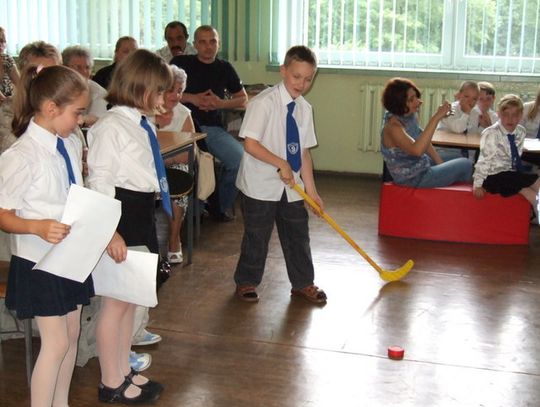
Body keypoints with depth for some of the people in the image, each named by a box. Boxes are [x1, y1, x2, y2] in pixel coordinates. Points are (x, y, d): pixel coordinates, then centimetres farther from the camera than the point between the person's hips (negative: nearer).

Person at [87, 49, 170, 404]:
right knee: (116, 301, 3)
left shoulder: (144, 124, 9)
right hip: (120, 214, -9)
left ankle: (124, 371, 34)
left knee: (131, 298, 19)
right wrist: (111, 231, -25)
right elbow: (99, 183, -19)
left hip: (143, 214, 9)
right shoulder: (110, 127, -16)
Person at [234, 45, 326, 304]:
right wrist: (281, 163, -24)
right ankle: (246, 283, 26)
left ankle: (303, 283, 29)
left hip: (291, 187, 6)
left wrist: (311, 190, 4)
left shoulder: (304, 108, 4)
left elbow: (304, 151, 6)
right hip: (261, 185, -6)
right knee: (257, 235, 6)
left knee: (298, 234, 13)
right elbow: (250, 144, -22)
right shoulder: (264, 102, -16)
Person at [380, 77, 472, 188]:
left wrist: (441, 165, 6)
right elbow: (417, 150, -45)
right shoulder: (393, 126, -29)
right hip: (412, 178, -9)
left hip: (422, 164, 9)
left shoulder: (411, 115, -3)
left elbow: (424, 141, 11)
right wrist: (436, 118, -44)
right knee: (466, 165, 0)